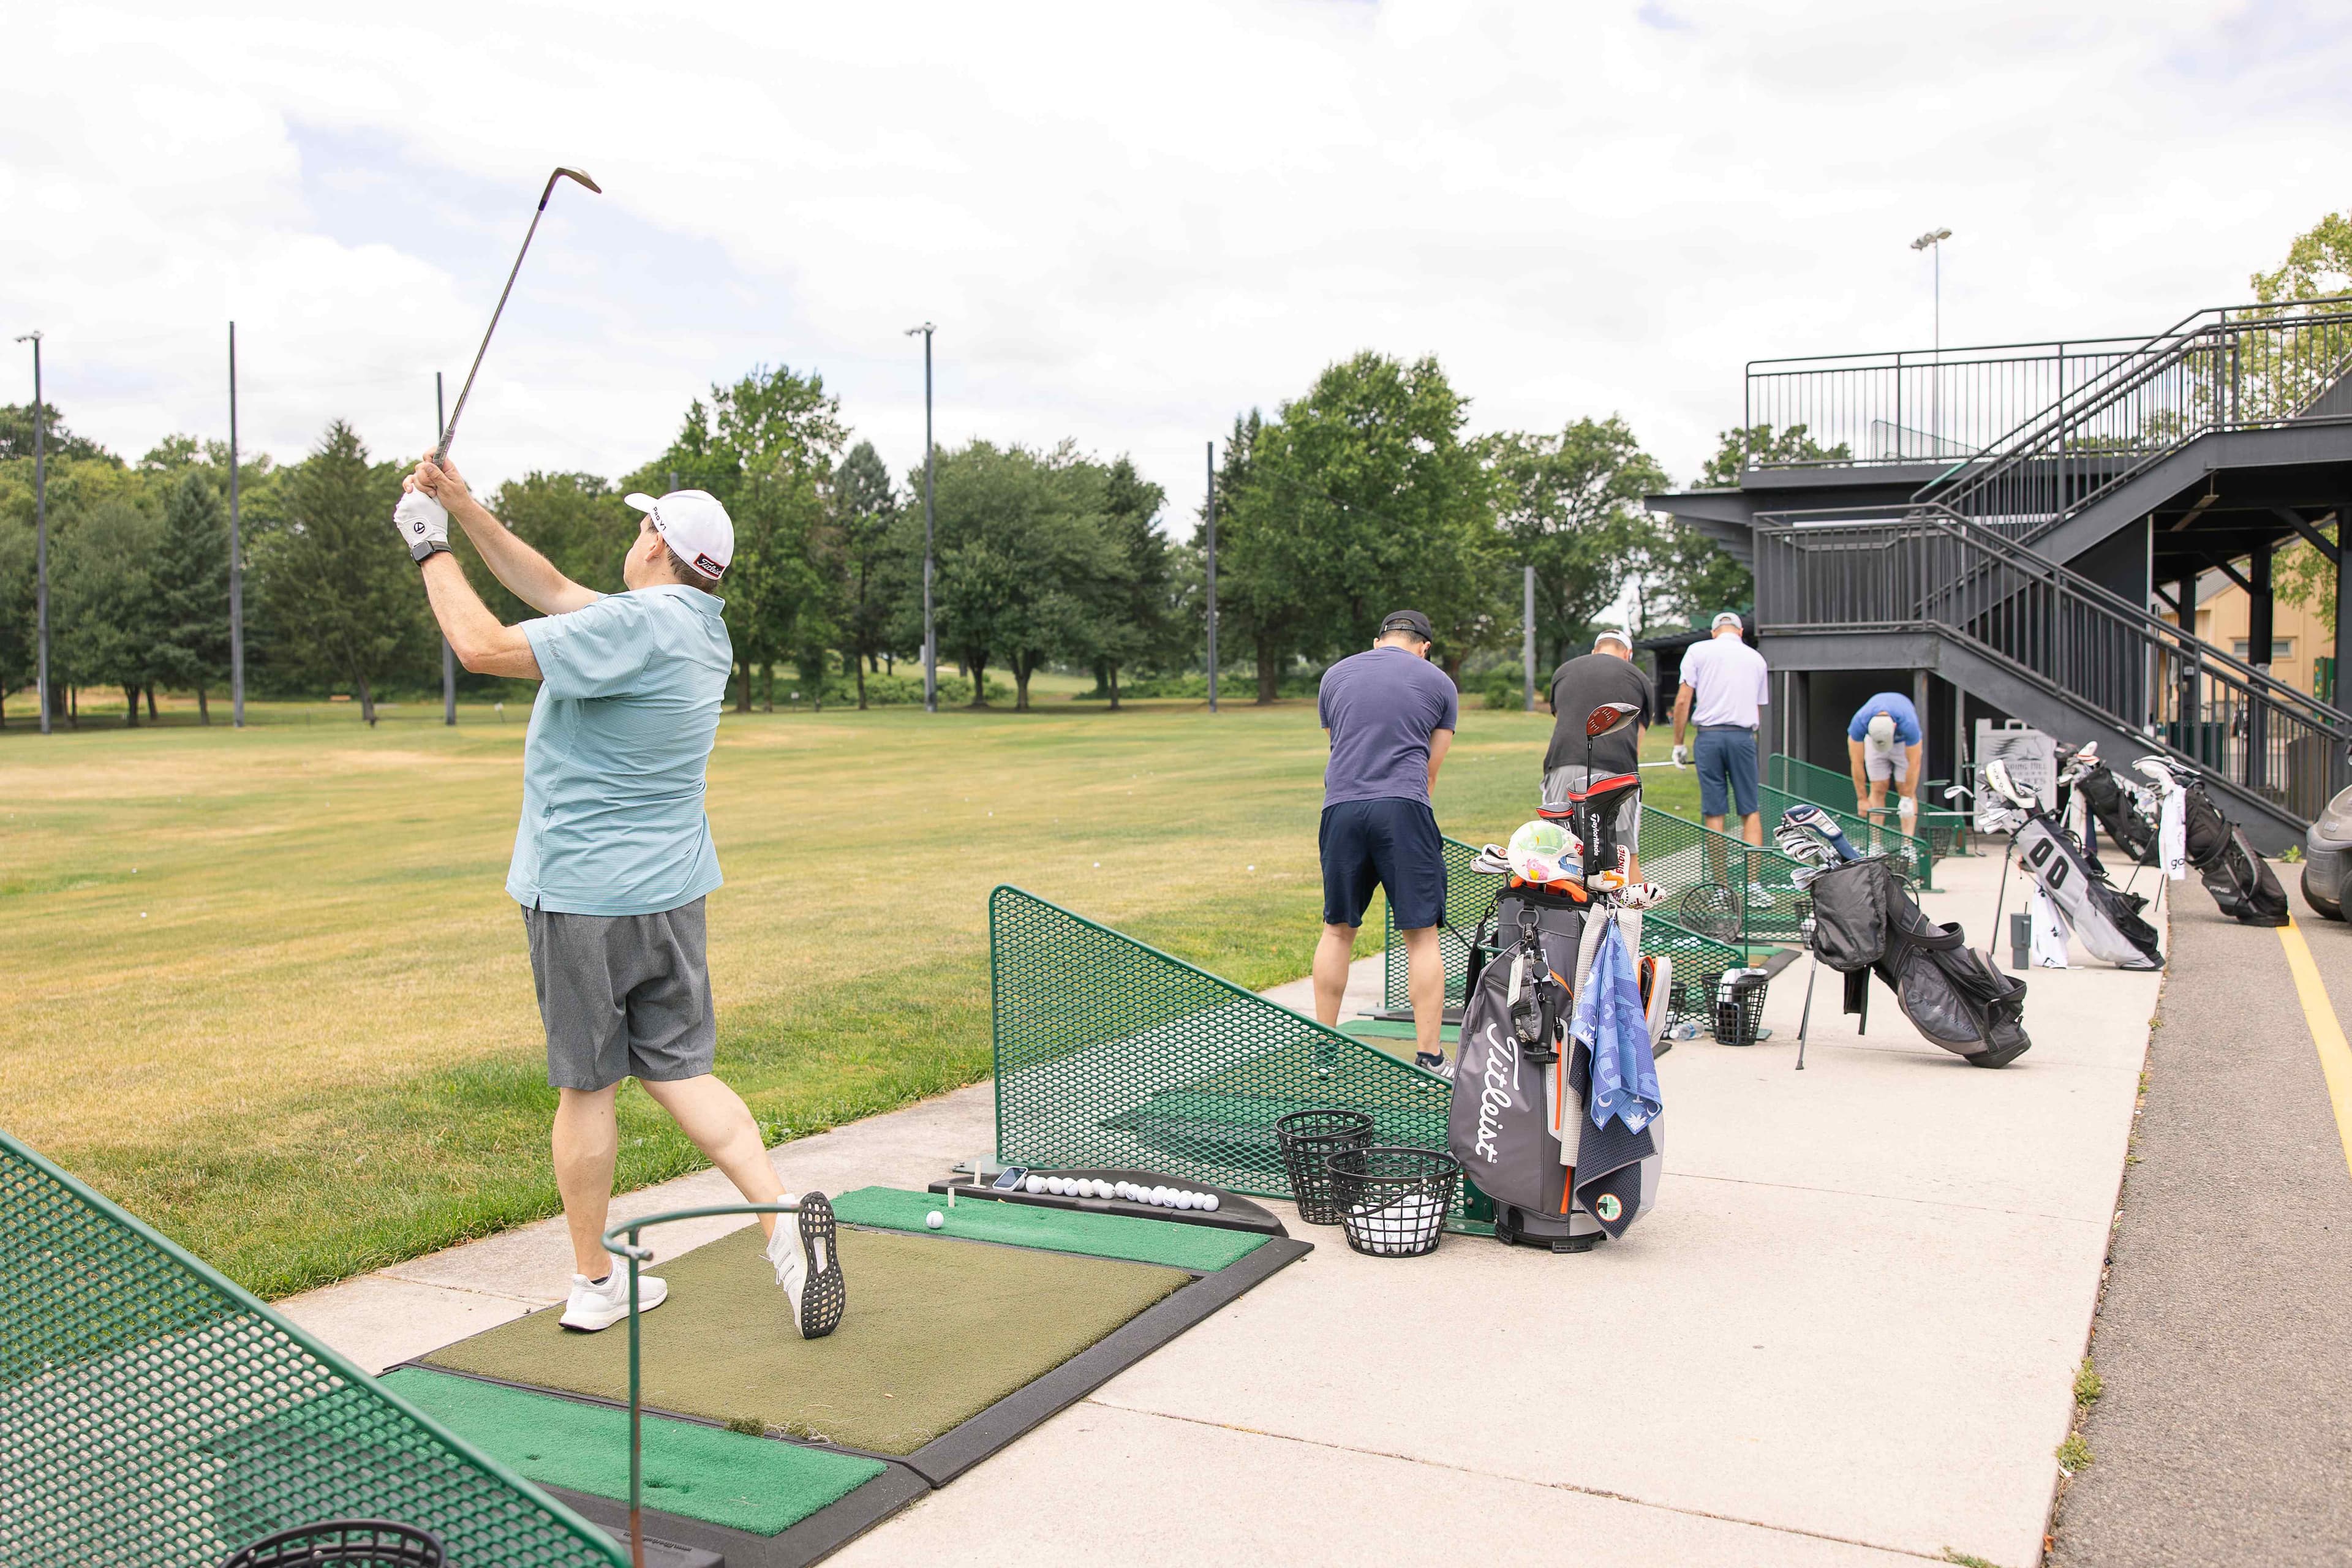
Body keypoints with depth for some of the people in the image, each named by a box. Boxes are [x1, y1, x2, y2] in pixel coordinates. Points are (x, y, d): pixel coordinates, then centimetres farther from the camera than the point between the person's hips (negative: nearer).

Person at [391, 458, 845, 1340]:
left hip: (579, 894, -7)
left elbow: (484, 647, -20)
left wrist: (430, 547, -6)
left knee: (585, 1086, 6)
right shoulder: (701, 629, 8)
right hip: (670, 892, 7)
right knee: (678, 1071, 11)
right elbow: (552, 591, 16)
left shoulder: (636, 625, -18)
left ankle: (594, 1283, 18)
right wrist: (463, 507, 14)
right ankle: (784, 1215, -6)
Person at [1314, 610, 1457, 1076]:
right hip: (1403, 808, -3)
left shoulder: (1335, 675, 20)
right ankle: (1429, 1057, 2)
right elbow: (1430, 770, 14)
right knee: (1421, 936, 2)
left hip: (1341, 806, 3)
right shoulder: (1439, 682, 13)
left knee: (1337, 930, 13)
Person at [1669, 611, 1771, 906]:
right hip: (1743, 736, 1)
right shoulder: (1756, 658, 16)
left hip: (1709, 735, -1)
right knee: (1750, 813, 6)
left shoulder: (1698, 651, 6)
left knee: (1714, 814, 2)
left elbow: (1683, 700, 0)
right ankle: (1753, 885, 0)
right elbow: (1760, 709, 18)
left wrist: (1678, 743, 4)